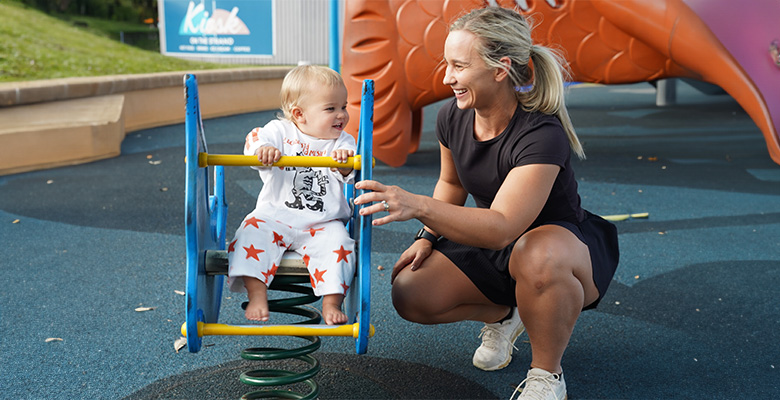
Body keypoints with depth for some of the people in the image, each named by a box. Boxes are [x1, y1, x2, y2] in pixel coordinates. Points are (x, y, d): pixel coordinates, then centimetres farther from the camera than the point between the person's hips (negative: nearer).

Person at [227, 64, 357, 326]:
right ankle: (257, 296, -21)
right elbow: (255, 141, -17)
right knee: (253, 232, -24)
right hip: (276, 215, 0)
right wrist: (263, 150, -41)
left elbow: (347, 173, -11)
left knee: (338, 244, -25)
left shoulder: (341, 141, 5)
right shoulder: (280, 131, 1)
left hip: (323, 223, 1)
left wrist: (344, 162, -36)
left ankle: (331, 304, -18)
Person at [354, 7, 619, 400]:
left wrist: (418, 206, -52)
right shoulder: (452, 117, -9)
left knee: (538, 256, -43)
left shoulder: (541, 135, -31)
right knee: (411, 295, -14)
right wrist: (428, 236, -2)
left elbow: (502, 227, -41)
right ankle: (502, 315, 15)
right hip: (493, 251, 7)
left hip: (569, 245, -6)